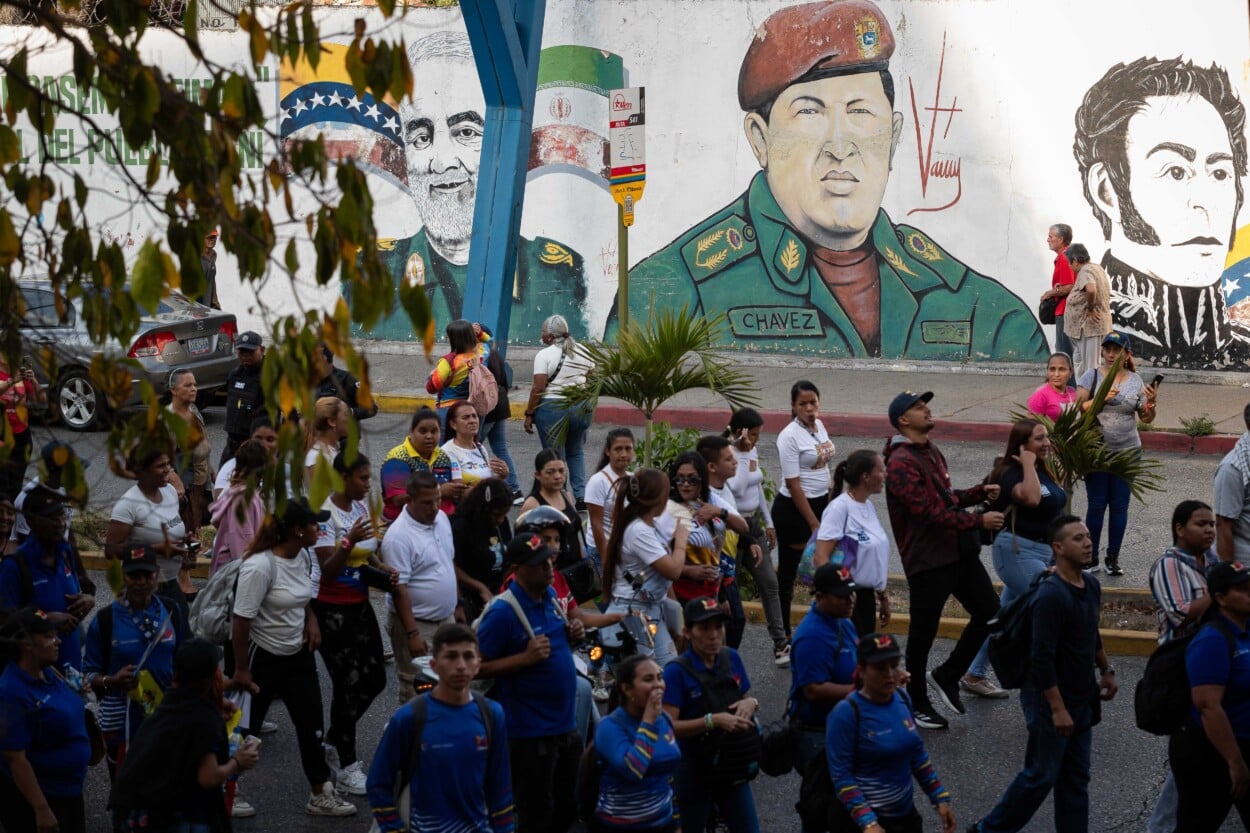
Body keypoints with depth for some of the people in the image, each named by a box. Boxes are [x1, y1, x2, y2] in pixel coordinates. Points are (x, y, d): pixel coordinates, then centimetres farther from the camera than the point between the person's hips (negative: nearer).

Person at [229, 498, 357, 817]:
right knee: (245, 726, 8)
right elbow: (241, 620, -22)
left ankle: (321, 796, 23)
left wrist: (311, 619, 2)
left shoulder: (303, 556, -2)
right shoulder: (261, 566, -27)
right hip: (263, 658, -7)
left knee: (312, 726, 10)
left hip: (298, 654, 7)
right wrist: (241, 670, -17)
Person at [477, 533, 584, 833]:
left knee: (569, 806, 21)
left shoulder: (550, 595, 4)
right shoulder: (503, 613, -20)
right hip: (530, 733, -8)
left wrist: (573, 635, -1)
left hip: (565, 726, 8)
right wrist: (526, 658, -28)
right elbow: (478, 667, -20)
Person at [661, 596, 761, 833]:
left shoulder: (731, 658, 0)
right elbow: (668, 727, -20)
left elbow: (746, 698, 13)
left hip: (732, 765, 4)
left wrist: (751, 703, -10)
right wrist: (713, 720, -29)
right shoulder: (677, 671, -16)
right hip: (694, 770, -4)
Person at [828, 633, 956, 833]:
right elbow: (840, 776, -20)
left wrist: (940, 799, 5)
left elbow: (917, 755, 9)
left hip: (904, 813, 6)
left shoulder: (902, 699, -1)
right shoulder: (847, 712, -19)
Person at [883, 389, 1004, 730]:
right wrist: (978, 521, -21)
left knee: (988, 612, 11)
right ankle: (917, 705, 20)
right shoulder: (901, 463, -17)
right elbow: (929, 512, -23)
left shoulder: (931, 453, 15)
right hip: (927, 559, -9)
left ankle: (948, 676, 26)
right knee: (922, 634, 4)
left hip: (958, 552, 9)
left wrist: (980, 492, 7)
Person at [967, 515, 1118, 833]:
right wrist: (1058, 709, -23)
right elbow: (1042, 659, -25)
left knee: (1076, 778, 13)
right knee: (1041, 775, 3)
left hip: (1082, 698, 8)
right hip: (1051, 700, -8)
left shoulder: (1091, 586, 4)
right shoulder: (1052, 595, -24)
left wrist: (1106, 670, 19)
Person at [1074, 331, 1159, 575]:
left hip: (1127, 451, 2)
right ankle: (1090, 557, 9)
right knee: (1097, 504, 0)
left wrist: (1151, 402, -12)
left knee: (1120, 505, 6)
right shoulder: (1091, 376, -2)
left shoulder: (1135, 381, 4)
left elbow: (1147, 419, 7)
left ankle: (1113, 557, 15)